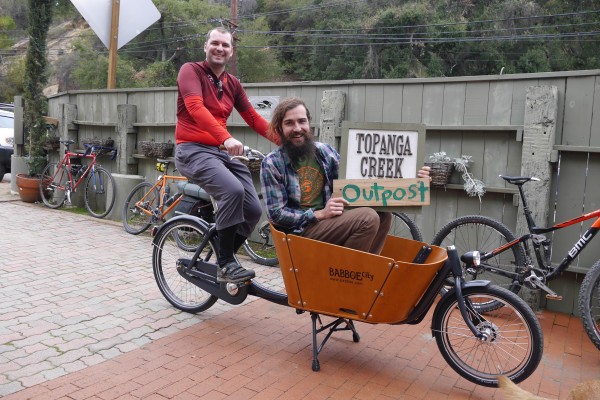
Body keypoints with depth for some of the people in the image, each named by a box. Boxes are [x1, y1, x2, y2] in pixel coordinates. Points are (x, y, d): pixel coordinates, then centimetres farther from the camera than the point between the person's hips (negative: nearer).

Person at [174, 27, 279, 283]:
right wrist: (226, 138, -36)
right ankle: (225, 264, -18)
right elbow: (195, 107, -20)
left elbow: (253, 118, 16)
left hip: (222, 152, 7)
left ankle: (223, 259, 16)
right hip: (193, 150, -6)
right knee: (233, 190, -32)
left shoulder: (233, 83, 16)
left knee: (253, 210, -6)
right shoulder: (190, 70, -3)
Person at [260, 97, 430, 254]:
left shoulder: (324, 151, 4)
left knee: (382, 215, -13)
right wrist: (320, 214, -20)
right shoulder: (272, 164, -10)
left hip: (327, 223, 6)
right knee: (368, 218, -22)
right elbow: (276, 214, -11)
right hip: (298, 232, -5)